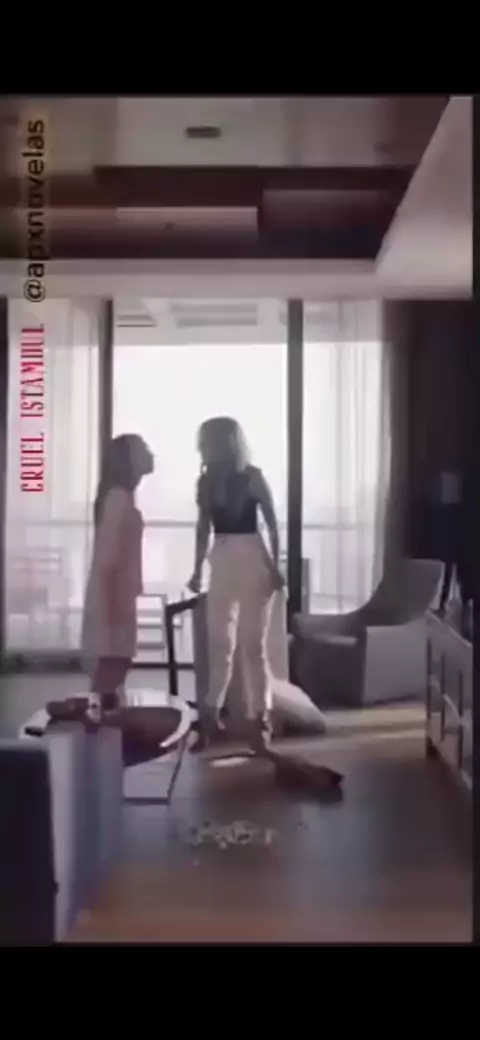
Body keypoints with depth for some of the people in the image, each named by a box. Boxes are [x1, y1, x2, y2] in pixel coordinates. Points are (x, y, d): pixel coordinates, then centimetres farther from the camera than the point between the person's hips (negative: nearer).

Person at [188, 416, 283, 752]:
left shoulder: (252, 476, -4)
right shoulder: (207, 480, 8)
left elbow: (272, 523, -4)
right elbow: (204, 527, 13)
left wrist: (274, 565, -10)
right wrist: (198, 570, 12)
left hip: (253, 560, -4)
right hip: (223, 562, 4)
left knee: (252, 645, -3)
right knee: (219, 643, 6)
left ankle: (259, 717, 3)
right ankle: (212, 713, 11)